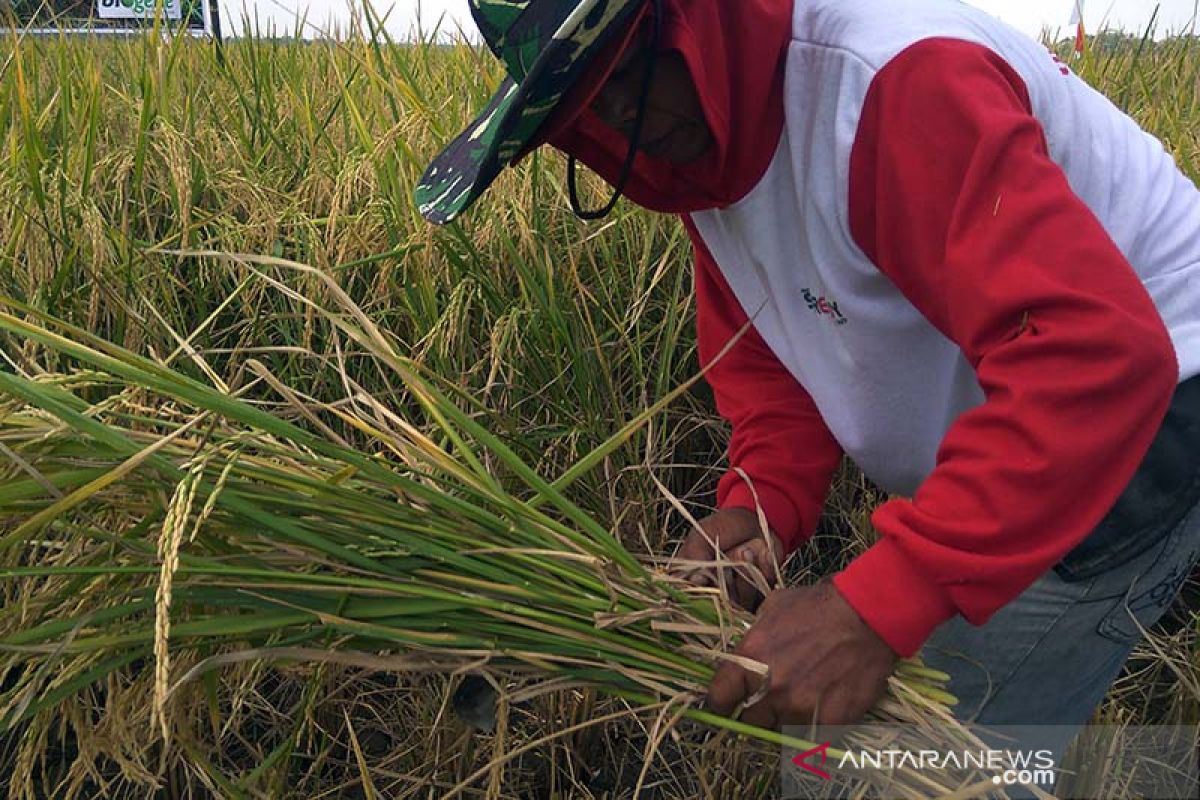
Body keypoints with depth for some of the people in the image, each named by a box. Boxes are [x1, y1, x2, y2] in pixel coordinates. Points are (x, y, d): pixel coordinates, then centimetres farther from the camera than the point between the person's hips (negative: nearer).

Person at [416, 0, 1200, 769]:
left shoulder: (891, 76, -31)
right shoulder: (704, 145, -2)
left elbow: (1098, 355, -38)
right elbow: (763, 354, 4)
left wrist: (873, 607, -42)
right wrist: (764, 500, -16)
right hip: (1000, 444, 8)